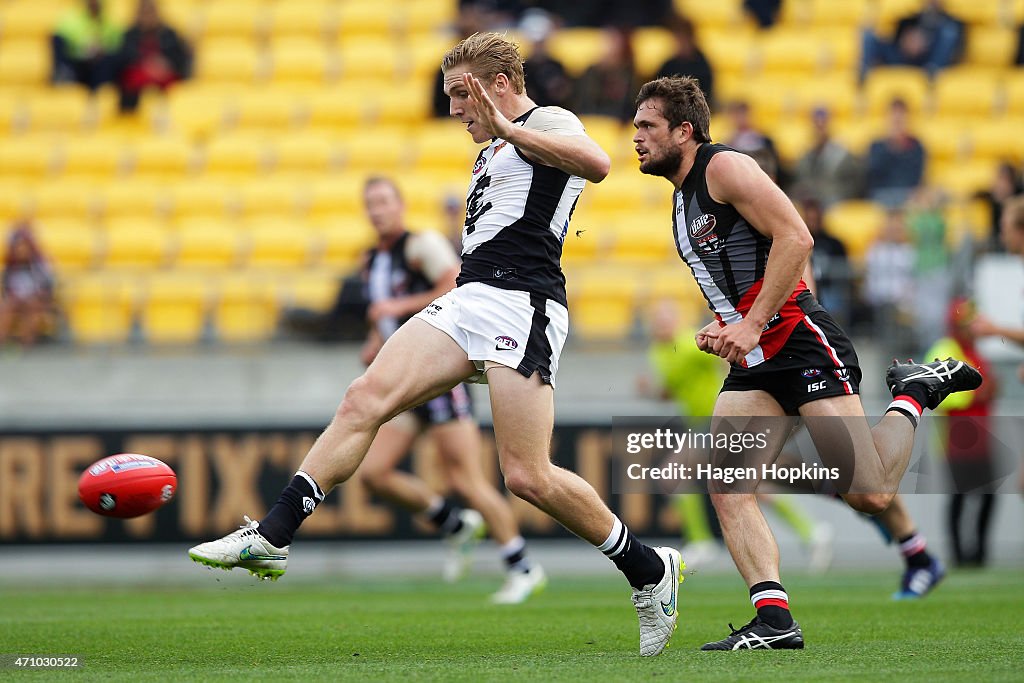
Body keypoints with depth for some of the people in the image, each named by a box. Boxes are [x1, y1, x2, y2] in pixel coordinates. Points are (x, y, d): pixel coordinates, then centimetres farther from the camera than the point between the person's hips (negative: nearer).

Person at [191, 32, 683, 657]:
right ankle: (271, 537, -17)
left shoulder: (547, 123, 1)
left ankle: (650, 570, 6)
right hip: (469, 301, 9)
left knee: (528, 476, -13)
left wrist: (508, 129, -20)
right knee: (366, 399, -11)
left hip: (521, 305, -9)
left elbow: (597, 164, -22)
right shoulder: (493, 152, 28)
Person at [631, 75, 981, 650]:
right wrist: (722, 328, 12)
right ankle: (775, 621, -15)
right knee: (726, 488, -11)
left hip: (802, 340, -9)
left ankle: (916, 392, 12)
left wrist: (751, 325, -21)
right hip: (755, 364, 9)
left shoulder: (724, 167, -7)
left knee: (870, 495, -13)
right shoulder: (683, 200, 22)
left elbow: (796, 238, -18)